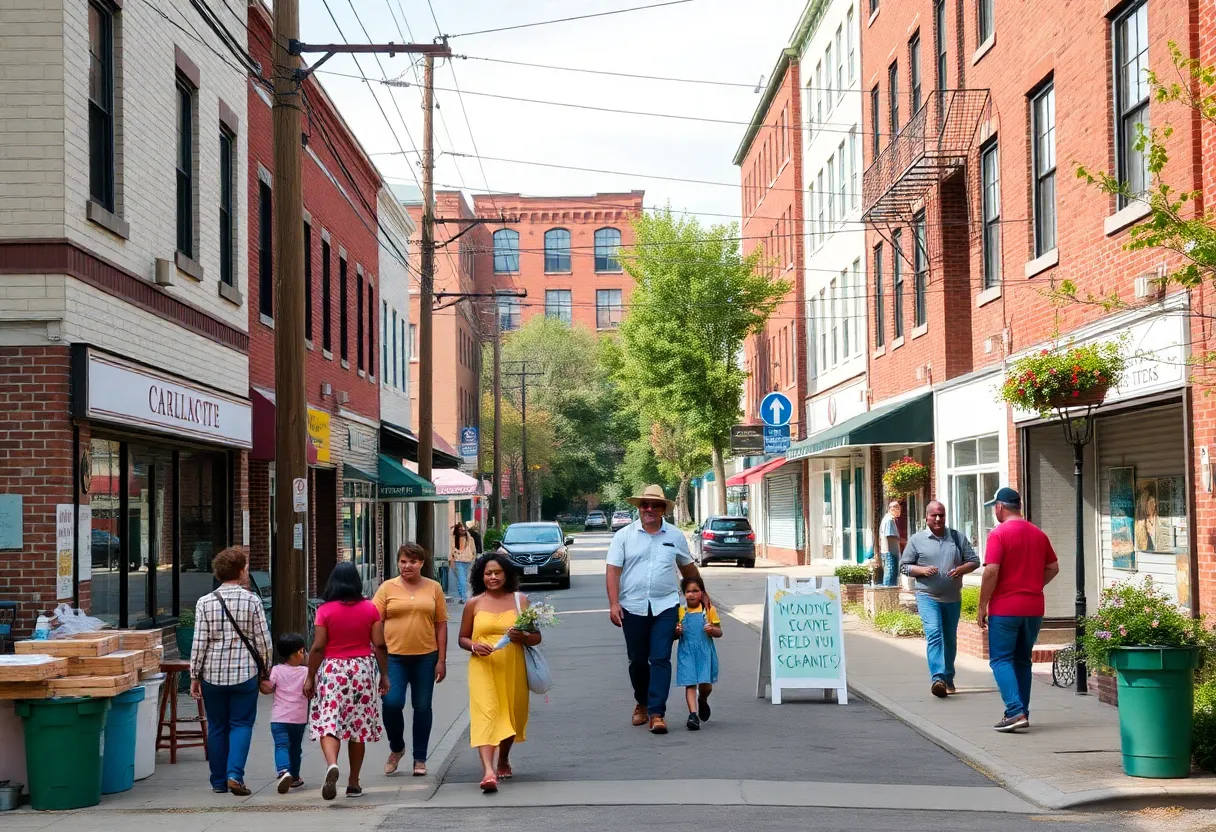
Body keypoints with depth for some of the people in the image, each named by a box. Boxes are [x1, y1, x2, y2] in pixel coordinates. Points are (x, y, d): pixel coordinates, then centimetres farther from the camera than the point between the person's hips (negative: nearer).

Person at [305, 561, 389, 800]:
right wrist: (384, 674, 10)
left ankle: (332, 765, -31)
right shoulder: (370, 609, 1)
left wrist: (310, 677, 2)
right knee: (358, 724, 11)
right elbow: (379, 645, 0)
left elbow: (317, 647, -7)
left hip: (332, 670, -2)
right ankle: (353, 782, 16)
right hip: (362, 669, 2)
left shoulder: (325, 610, -5)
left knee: (328, 723, -3)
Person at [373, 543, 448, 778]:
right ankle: (396, 749, 14)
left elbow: (441, 625, 6)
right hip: (394, 655, -1)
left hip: (425, 656, 1)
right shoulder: (387, 588, 2)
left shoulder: (434, 588, 5)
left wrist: (441, 660, 2)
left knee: (422, 707, 6)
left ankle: (420, 759, 18)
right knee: (392, 703, -12)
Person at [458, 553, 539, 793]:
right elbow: (462, 638, 12)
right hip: (482, 668, -1)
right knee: (485, 715, -15)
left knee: (511, 715, 13)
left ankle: (503, 760, 40)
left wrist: (523, 637, -16)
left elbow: (537, 637, 6)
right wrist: (474, 646, -10)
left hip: (513, 668, 1)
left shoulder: (520, 600, 5)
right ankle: (488, 771, -25)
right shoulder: (473, 604, 6)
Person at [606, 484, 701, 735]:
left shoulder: (675, 536, 8)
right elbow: (613, 570, -2)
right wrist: (614, 603, -12)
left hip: (665, 606, 0)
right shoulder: (624, 536, 3)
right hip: (633, 607, 0)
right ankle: (642, 703, 32)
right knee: (637, 660, 10)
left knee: (661, 659, -9)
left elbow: (688, 568, 20)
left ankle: (657, 712, -10)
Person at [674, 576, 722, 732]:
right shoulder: (680, 612, 6)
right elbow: (674, 635, 14)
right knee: (690, 683, -7)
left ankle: (703, 700, 30)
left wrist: (712, 630, -15)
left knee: (705, 683, -3)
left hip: (705, 652, -1)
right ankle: (693, 714, -9)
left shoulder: (709, 610, 2)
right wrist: (677, 632, -8)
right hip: (686, 653, 1)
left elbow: (719, 632, 6)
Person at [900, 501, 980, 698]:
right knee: (934, 634, -21)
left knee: (950, 640, 13)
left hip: (953, 599, 4)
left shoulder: (958, 538, 8)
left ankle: (948, 679, 29)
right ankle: (937, 679, -30)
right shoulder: (916, 540, 2)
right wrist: (922, 570, -15)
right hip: (928, 597, -4)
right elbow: (904, 566, 4)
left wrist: (961, 569, -11)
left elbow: (974, 561, 10)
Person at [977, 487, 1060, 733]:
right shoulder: (1038, 534, 9)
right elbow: (1053, 568, 15)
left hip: (1005, 608, -6)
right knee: (1022, 660, 16)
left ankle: (1015, 712, -15)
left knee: (1001, 660, -2)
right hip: (1034, 608, 6)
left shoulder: (999, 534, -12)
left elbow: (991, 572, -17)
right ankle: (1022, 714, 16)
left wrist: (982, 607, -11)